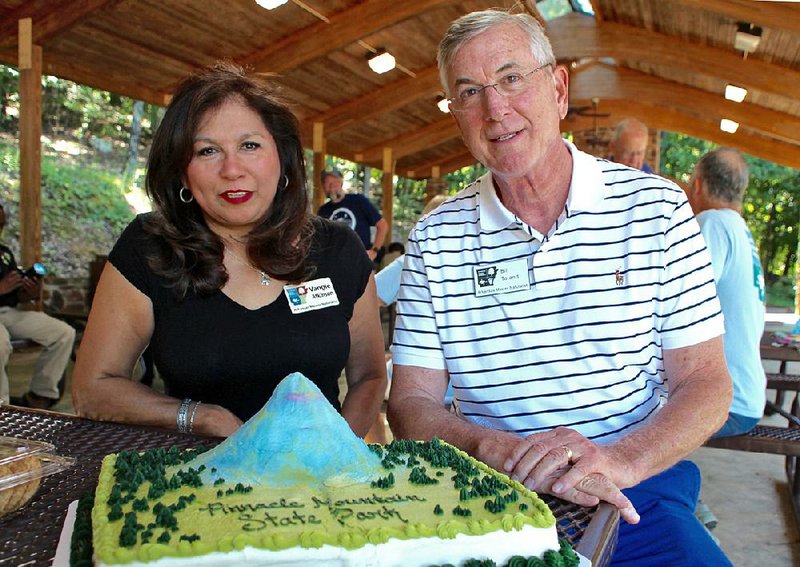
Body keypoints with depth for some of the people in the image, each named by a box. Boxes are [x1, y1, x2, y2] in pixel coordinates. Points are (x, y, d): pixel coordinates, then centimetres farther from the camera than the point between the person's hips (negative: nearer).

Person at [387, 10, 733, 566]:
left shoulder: (656, 208, 0)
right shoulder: (434, 240, 1)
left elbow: (707, 383, -1)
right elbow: (411, 403, 0)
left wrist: (619, 459, -21)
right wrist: (497, 449, -21)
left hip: (635, 491, 1)